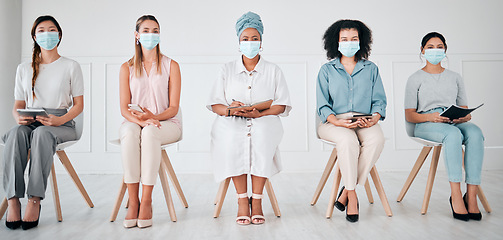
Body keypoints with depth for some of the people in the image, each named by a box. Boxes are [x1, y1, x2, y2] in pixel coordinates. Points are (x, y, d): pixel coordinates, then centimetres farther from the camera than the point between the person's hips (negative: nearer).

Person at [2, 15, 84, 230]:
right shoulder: (24, 69, 20)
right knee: (17, 133, -34)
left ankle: (34, 200, -41)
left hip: (61, 124, -3)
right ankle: (13, 200, -37)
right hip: (29, 122, 3)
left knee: (42, 133, -38)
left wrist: (59, 120, -15)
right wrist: (18, 117, -9)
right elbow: (18, 104, 16)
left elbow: (78, 105, 4)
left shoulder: (71, 67, 10)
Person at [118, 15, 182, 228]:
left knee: (150, 133, -37)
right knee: (130, 133, -35)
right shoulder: (127, 68, 9)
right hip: (133, 122, 1)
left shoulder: (171, 66, 5)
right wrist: (141, 120, -21)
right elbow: (124, 109, 1)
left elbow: (173, 108, -1)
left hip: (166, 123, -1)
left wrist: (154, 117, -21)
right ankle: (133, 201, -33)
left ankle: (146, 202, -34)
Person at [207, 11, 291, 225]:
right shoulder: (228, 70, 15)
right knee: (232, 138, -34)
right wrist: (231, 110, -15)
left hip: (264, 121, 0)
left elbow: (282, 105, 4)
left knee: (261, 137, -35)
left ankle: (256, 199, -24)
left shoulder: (273, 71, 13)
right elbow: (215, 105, 8)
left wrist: (260, 113, -15)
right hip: (232, 121, 1)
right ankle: (242, 200, -23)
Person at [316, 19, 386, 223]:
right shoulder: (327, 70, 11)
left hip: (365, 122, 2)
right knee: (348, 140, -36)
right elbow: (322, 106, 3)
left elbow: (380, 101, 10)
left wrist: (374, 118, -13)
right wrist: (337, 121, -17)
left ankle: (346, 190, -22)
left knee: (376, 139, -33)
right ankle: (352, 196, -23)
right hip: (334, 122, -2)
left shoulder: (371, 69, 16)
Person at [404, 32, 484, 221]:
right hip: (426, 125, -3)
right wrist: (430, 116, -17)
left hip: (455, 122, 3)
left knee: (475, 133, -32)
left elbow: (464, 108, 20)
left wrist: (466, 116, -6)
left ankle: (471, 196, -34)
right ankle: (456, 196, -37)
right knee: (453, 134, -37)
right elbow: (409, 115, 4)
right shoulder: (415, 79, 13)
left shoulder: (455, 77, 25)